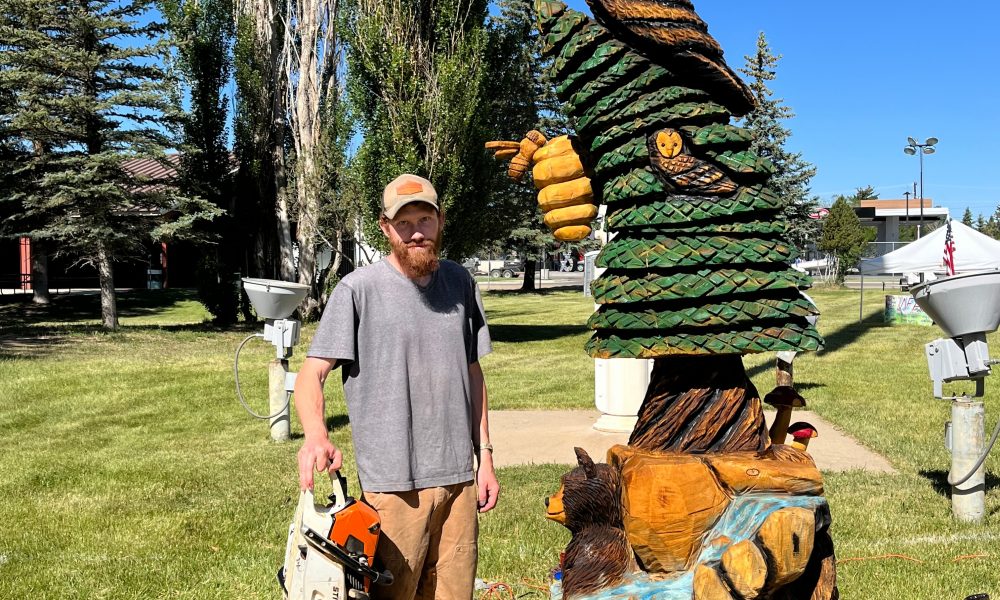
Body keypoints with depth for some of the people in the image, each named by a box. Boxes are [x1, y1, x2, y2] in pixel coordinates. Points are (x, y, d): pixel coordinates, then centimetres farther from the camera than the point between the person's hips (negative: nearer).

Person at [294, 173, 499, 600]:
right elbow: (310, 374, -10)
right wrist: (315, 434, -30)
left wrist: (485, 456, 11)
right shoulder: (358, 289, -8)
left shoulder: (460, 283, 8)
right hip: (393, 483, -5)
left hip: (459, 476, 5)